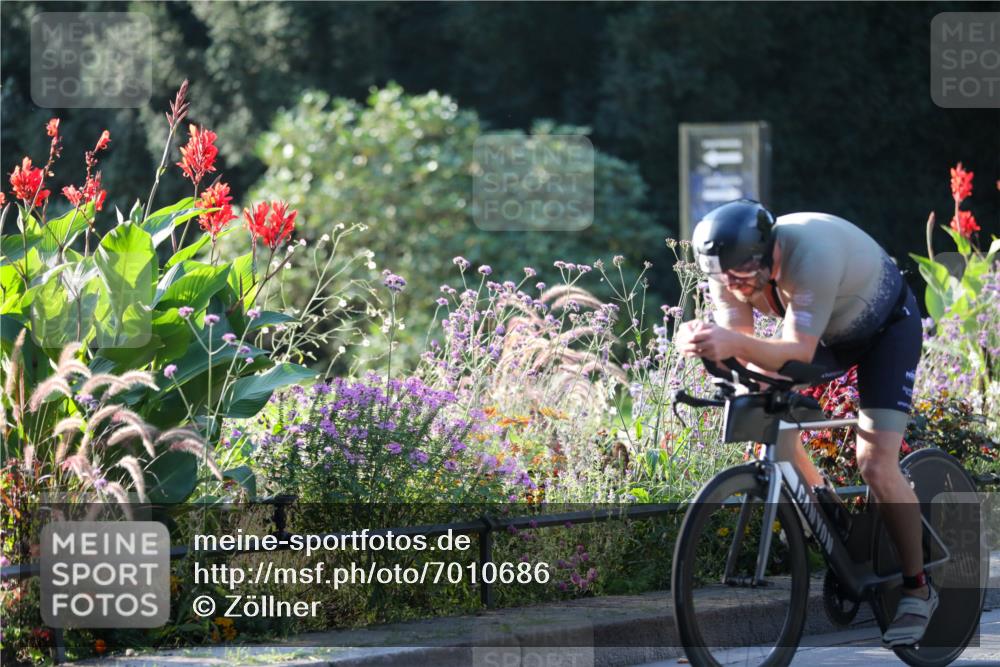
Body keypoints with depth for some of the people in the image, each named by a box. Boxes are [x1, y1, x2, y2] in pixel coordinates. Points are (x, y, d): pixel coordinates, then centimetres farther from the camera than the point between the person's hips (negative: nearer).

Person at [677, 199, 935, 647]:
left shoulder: (810, 254, -42)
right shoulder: (733, 265, -23)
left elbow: (799, 353, -45)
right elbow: (737, 342, -28)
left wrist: (737, 345, -62)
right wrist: (703, 342, -50)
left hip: (887, 328, -7)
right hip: (825, 329, 7)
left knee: (876, 464, -17)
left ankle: (917, 590, -1)